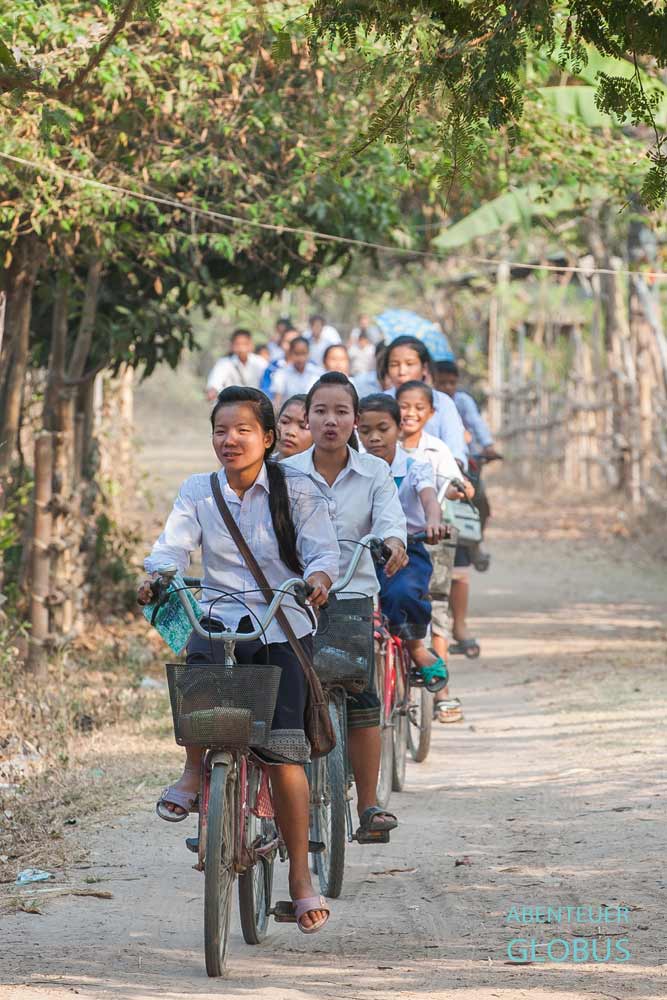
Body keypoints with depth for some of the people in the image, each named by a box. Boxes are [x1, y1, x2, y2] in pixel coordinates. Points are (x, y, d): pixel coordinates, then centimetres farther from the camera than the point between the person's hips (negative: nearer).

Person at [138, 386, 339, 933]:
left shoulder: (298, 490, 2)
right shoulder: (198, 492, 8)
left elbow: (323, 549, -6)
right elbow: (173, 546, -4)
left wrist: (318, 579, -29)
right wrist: (157, 576, -26)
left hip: (284, 626, -1)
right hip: (219, 617, 1)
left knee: (283, 750, -12)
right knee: (198, 662, -37)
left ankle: (300, 873, 1)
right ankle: (194, 768, -14)